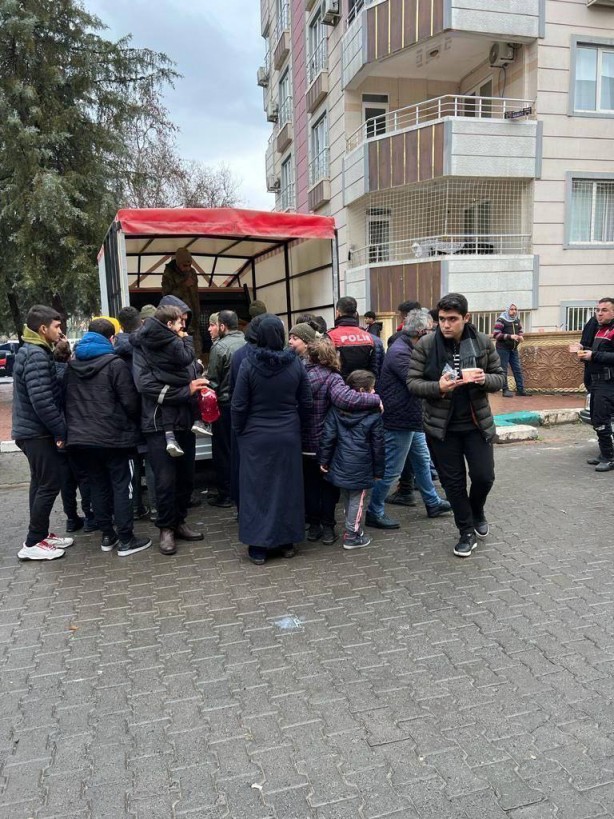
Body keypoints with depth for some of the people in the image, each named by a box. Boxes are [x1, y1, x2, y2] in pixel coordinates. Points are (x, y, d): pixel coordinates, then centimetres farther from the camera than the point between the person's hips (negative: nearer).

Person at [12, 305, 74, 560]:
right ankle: (32, 543, 4)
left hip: (32, 430, 10)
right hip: (39, 433, -10)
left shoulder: (31, 351, 14)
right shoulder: (36, 355, -19)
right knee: (50, 484, -4)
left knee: (41, 483, 16)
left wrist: (57, 429, 15)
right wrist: (61, 431, -19)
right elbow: (42, 400, -26)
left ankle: (40, 534, 26)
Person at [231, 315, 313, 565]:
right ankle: (287, 541, 22)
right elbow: (306, 402, 1)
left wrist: (239, 431, 6)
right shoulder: (295, 364, -5)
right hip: (288, 436, 2)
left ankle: (258, 546, 12)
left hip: (256, 437, -2)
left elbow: (238, 405, -9)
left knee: (257, 487, 7)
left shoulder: (249, 364, -12)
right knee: (287, 486, 12)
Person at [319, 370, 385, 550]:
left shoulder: (336, 410, -1)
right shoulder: (373, 415, -10)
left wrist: (324, 460, 6)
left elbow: (327, 437, -2)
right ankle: (352, 536, 13)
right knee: (357, 501, 7)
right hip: (361, 469, -4)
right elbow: (377, 445, -5)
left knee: (346, 500, 19)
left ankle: (353, 530, 32)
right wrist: (378, 471, 4)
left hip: (341, 466, 4)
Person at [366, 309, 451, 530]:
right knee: (391, 470, 1)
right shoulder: (399, 352, -23)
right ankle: (374, 513, 15)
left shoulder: (407, 349, 10)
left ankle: (432, 503, 38)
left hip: (411, 420, 11)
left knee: (422, 460, 22)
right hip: (399, 421, -11)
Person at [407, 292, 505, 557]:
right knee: (453, 481, 8)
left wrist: (484, 380, -21)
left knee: (484, 476, 1)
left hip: (477, 423, 1)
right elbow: (412, 382, -7)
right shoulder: (426, 344, -8)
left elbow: (500, 378, 3)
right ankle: (466, 532, 27)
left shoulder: (483, 342, -3)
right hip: (441, 426, -1)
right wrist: (438, 387, -27)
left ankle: (477, 511, 35)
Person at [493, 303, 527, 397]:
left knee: (518, 369, 5)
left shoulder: (517, 320, 11)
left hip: (513, 349, 7)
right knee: (503, 370, -3)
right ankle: (505, 390, 0)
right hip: (503, 348, -7)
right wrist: (510, 336, -24)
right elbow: (496, 334, -16)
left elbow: (521, 331, 21)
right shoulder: (501, 320, -10)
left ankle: (520, 389, 8)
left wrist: (521, 336, -4)